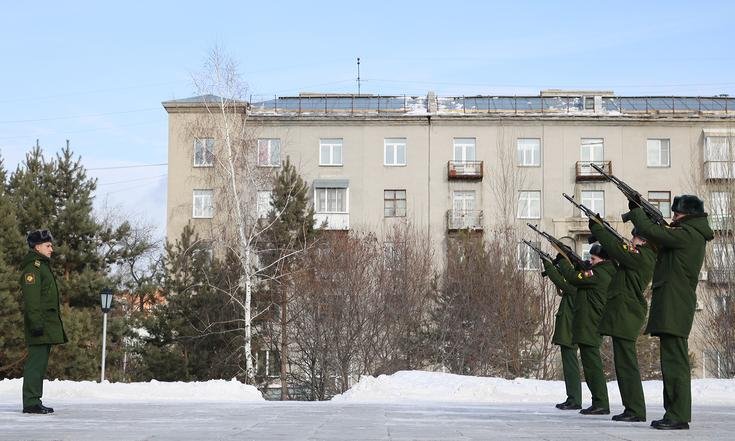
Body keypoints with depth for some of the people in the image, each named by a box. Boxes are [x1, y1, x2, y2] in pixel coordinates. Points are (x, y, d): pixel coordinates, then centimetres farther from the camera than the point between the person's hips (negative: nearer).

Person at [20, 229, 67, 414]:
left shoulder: (43, 266, 22)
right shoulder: (32, 267, -10)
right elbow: (31, 298, -19)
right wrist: (36, 322, -25)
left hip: (48, 324, 10)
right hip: (41, 325, -10)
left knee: (41, 363, 12)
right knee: (36, 361, -11)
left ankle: (34, 402, 16)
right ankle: (31, 403, -10)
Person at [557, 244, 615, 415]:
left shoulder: (599, 273, -15)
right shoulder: (606, 273, 17)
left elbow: (574, 278, -14)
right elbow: (581, 276, 21)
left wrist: (562, 260, 0)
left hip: (589, 328, -11)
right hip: (590, 327, 11)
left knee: (592, 365, -9)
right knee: (591, 364, 14)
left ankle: (601, 403, -9)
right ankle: (599, 403, 18)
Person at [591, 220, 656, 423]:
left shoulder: (641, 256, -11)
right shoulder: (644, 258, 18)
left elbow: (615, 247, -12)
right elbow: (618, 250, 23)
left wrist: (596, 228, 1)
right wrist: (601, 229, 15)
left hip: (626, 314, -11)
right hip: (624, 314, 11)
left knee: (626, 362, -10)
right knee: (624, 362, 13)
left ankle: (635, 410, -9)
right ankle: (633, 408, 17)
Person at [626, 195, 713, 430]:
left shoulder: (688, 234, -13)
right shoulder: (693, 236, 18)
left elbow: (651, 232, -16)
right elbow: (661, 238, 24)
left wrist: (635, 210, 0)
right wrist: (641, 213, 15)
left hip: (674, 306, -11)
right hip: (672, 306, 11)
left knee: (675, 362, -11)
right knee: (672, 361, 14)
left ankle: (679, 416, -11)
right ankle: (674, 413, 19)